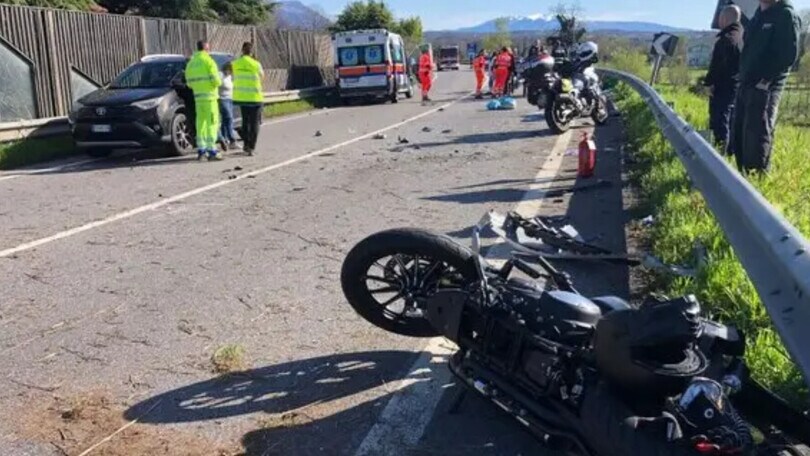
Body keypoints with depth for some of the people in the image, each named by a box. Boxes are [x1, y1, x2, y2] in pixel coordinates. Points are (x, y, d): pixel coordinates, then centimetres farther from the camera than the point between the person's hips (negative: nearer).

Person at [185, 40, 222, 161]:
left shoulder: (190, 63, 12)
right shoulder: (208, 61, -9)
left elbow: (189, 83, 13)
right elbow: (216, 80, -15)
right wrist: (219, 82, 6)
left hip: (198, 97, 6)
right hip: (209, 96, -6)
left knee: (201, 123, 11)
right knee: (212, 123, -5)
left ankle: (201, 150, 11)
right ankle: (212, 151, -9)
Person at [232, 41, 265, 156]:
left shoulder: (235, 64, -4)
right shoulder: (256, 64, -13)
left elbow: (234, 77, 10)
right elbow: (261, 75, 4)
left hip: (241, 97, 4)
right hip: (254, 97, -4)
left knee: (245, 121, 19)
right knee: (254, 123, 4)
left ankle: (246, 144, 23)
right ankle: (251, 147, -1)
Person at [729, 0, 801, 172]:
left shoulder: (786, 15, -7)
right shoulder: (758, 15, 18)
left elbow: (789, 54, -15)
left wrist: (766, 79, -18)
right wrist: (744, 75, 10)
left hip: (764, 87, -8)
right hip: (746, 84, 8)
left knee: (758, 134, -9)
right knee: (739, 134, 9)